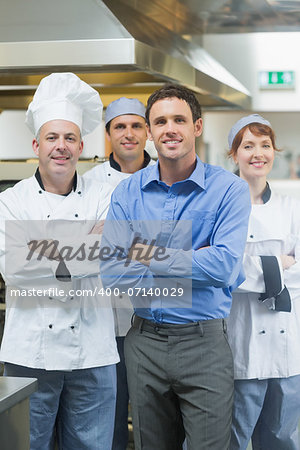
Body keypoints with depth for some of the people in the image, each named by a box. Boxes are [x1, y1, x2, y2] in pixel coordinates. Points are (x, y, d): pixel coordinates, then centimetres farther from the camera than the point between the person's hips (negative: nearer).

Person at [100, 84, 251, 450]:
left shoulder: (229, 189, -7)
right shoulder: (127, 192, 2)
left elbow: (225, 266, -20)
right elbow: (111, 274, -8)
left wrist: (150, 257, -12)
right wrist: (193, 266, -13)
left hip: (204, 343, -3)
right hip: (144, 341, 3)